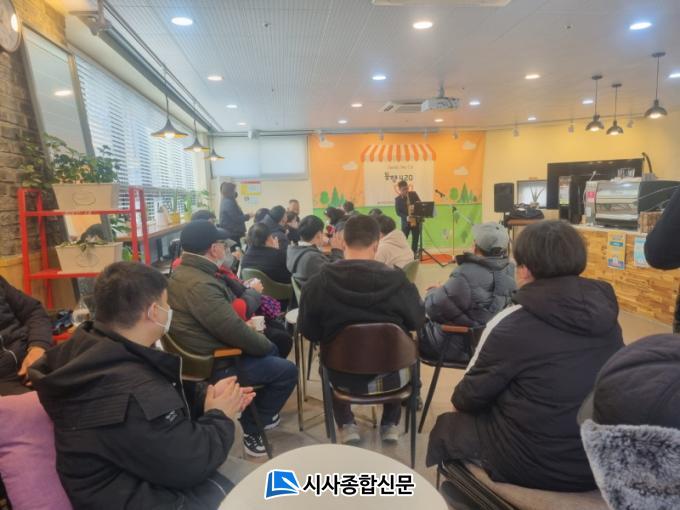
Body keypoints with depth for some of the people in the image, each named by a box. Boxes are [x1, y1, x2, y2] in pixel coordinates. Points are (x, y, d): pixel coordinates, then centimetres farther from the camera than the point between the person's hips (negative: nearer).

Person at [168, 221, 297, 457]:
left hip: (204, 352, 10)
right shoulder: (200, 285, -30)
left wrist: (244, 326, 3)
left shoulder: (183, 273, 4)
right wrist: (265, 344, -12)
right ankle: (253, 429, 11)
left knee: (271, 349, 23)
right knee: (287, 371, -2)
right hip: (214, 364, -10)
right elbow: (234, 331, -30)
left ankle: (257, 411, 33)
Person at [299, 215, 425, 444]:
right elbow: (417, 321, -2)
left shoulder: (317, 283, -18)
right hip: (389, 377, 0)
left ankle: (346, 426, 30)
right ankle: (390, 425, 38)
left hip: (342, 378, 0)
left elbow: (309, 332, -4)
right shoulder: (397, 281, -20)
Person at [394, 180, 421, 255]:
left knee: (415, 238, 7)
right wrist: (406, 217, -23)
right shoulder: (397, 199, -5)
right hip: (405, 221, -2)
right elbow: (398, 212, -7)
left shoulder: (413, 194, 0)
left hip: (416, 220, 2)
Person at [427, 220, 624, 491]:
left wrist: (461, 399, 14)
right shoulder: (604, 313, -4)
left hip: (535, 464, -6)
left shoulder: (511, 324, -21)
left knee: (447, 426, 18)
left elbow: (468, 398, -10)